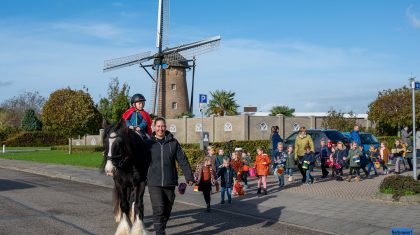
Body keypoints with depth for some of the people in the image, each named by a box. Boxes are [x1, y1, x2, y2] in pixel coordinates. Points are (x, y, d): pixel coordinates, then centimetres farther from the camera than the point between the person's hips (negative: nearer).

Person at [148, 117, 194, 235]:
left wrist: (189, 177, 1)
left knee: (167, 209, 13)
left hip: (170, 182, 2)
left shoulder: (173, 142, 3)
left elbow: (183, 161, 4)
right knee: (158, 208, -10)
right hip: (154, 183, -2)